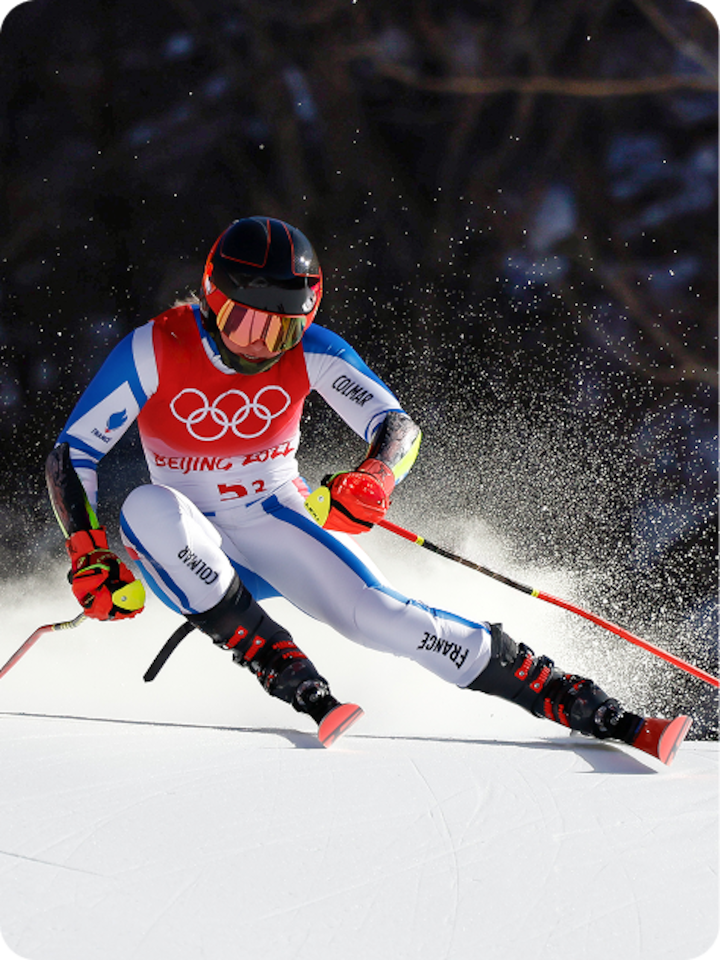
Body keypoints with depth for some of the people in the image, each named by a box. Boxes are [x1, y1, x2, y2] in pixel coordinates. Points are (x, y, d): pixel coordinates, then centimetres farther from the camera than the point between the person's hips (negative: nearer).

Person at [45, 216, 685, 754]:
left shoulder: (309, 352, -14)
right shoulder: (155, 351, -19)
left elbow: (399, 427, -17)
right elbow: (71, 457, -14)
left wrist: (372, 482, -40)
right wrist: (91, 562, -26)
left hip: (275, 522, 0)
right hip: (188, 549, 0)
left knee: (375, 612, -24)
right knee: (149, 507, -35)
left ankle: (587, 708, -25)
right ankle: (299, 688, -34)